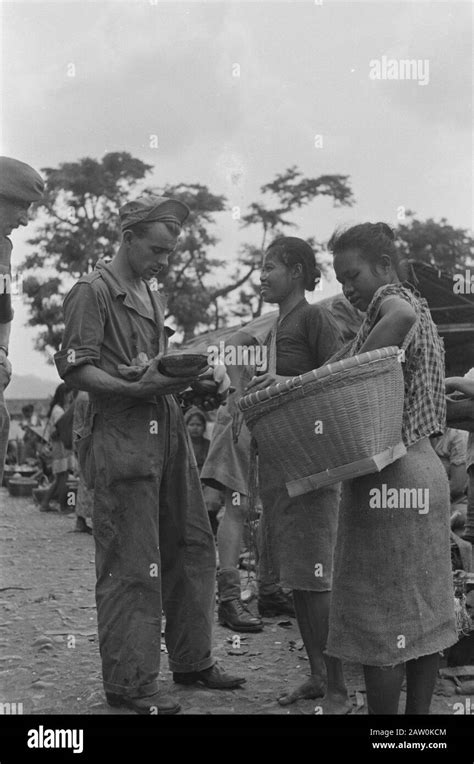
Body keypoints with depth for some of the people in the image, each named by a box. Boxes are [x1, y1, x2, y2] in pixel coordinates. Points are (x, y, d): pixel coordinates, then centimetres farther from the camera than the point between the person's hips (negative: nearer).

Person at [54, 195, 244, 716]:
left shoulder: (153, 293, 20)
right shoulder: (93, 291, -7)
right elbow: (74, 367, -13)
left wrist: (180, 372, -2)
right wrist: (137, 389, -24)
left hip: (167, 428, 9)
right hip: (121, 434, -9)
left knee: (192, 547, 13)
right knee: (131, 566, -4)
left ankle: (191, 661, 27)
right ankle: (129, 682, 7)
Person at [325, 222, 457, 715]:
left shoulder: (392, 300, -10)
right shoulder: (418, 309, 18)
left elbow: (401, 317, -36)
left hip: (387, 475, -10)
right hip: (425, 468, 10)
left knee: (379, 618, -3)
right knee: (422, 609, 13)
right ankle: (419, 711, 21)